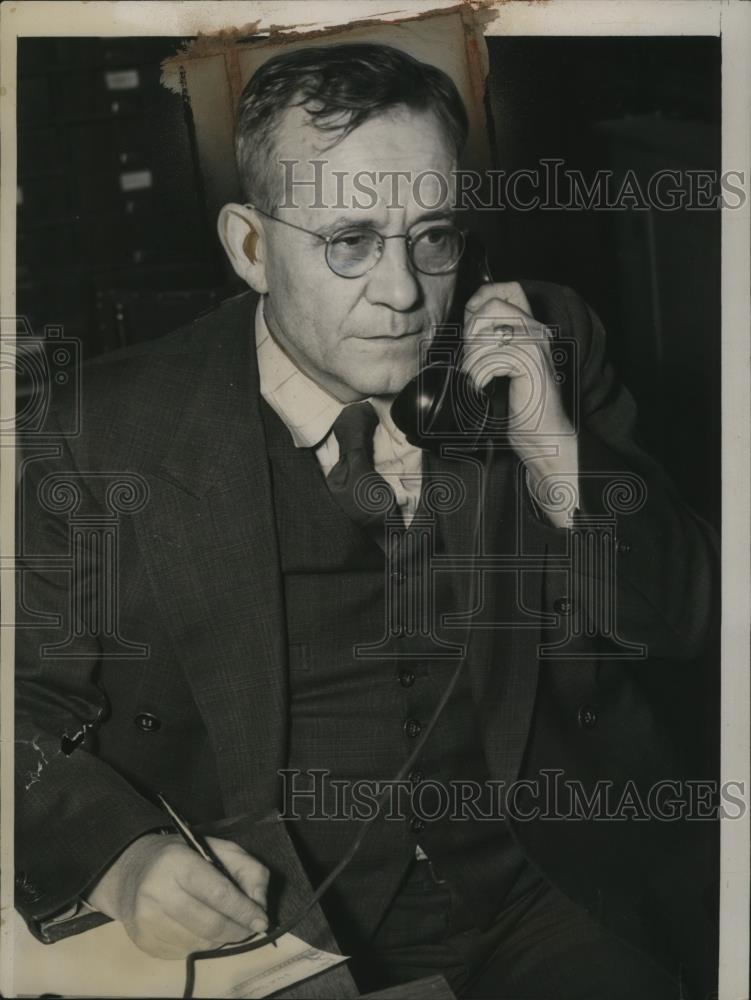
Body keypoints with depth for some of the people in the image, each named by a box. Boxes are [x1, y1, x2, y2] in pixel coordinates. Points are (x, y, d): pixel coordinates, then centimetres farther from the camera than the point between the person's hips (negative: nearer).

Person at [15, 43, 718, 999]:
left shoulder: (548, 346, 1)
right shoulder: (115, 429, -6)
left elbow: (680, 632, 3)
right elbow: (27, 698, -3)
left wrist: (554, 451, -12)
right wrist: (117, 862, -22)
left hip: (544, 892, 1)